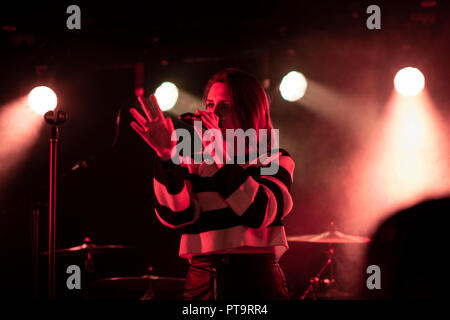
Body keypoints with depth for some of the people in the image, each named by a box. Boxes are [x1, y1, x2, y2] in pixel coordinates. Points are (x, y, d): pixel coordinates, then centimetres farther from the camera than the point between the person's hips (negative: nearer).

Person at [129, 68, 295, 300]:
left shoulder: (274, 161, 5)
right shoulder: (194, 164, 11)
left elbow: (261, 213, -13)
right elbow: (175, 215, -6)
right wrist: (167, 156, -17)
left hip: (256, 284, -2)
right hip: (201, 285, 2)